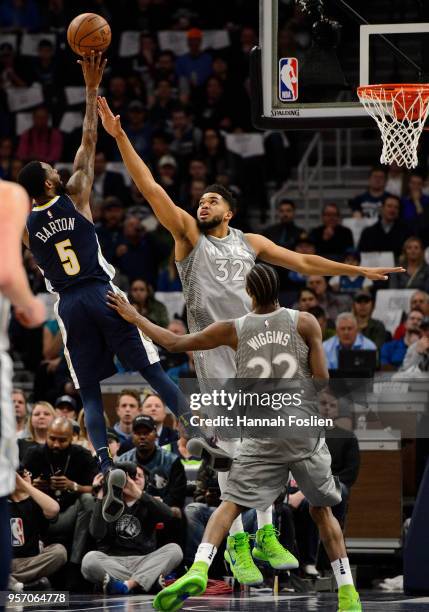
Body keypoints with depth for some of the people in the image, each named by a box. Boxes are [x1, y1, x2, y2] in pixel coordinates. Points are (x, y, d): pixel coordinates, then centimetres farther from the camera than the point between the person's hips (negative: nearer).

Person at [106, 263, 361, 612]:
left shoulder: (234, 330, 0)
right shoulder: (305, 323, -3)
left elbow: (174, 343, 8)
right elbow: (323, 383, -5)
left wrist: (134, 317, 20)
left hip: (264, 439, -1)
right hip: (307, 435, 1)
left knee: (230, 505, 1)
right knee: (322, 511, 15)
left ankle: (199, 568, -23)